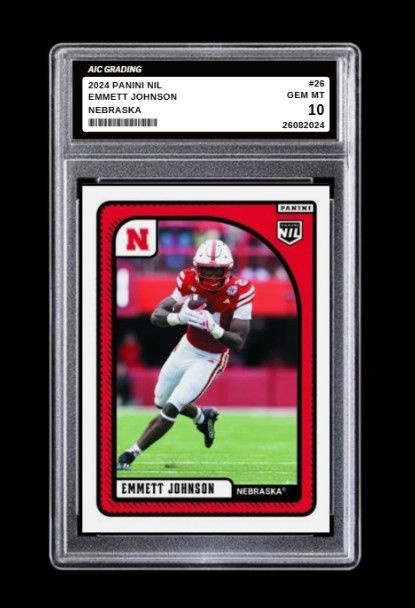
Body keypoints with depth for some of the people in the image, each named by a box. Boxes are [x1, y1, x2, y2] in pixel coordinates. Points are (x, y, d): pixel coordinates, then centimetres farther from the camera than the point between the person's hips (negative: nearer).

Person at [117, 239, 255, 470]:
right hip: (186, 348, 5)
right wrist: (179, 317, -40)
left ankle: (130, 455, -3)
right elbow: (156, 316, -18)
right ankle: (203, 417, 45)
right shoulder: (189, 282, -15)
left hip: (209, 359, -5)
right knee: (162, 402, 19)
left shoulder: (239, 291, -25)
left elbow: (239, 343, -25)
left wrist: (212, 327, -42)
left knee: (171, 409, -14)